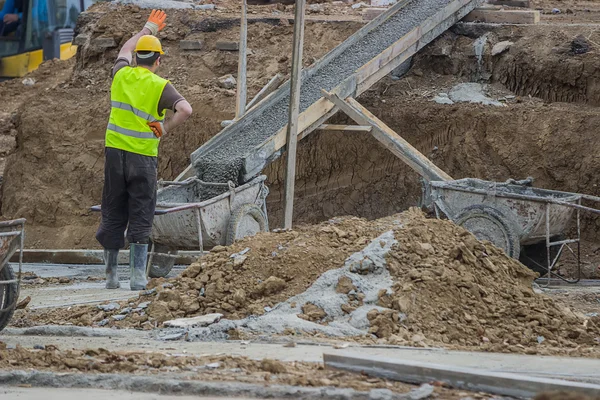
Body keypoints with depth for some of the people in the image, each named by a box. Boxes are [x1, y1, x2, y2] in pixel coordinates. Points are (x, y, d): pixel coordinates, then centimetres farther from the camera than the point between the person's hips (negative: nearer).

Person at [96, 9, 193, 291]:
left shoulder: (121, 74, 5)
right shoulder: (159, 86, -8)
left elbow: (126, 49, 28)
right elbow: (186, 109, -23)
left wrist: (148, 29, 41)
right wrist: (165, 129, -9)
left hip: (115, 151, 4)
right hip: (142, 156, -4)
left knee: (113, 215, 11)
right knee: (140, 217, 1)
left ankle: (111, 275, 14)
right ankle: (137, 275, -5)